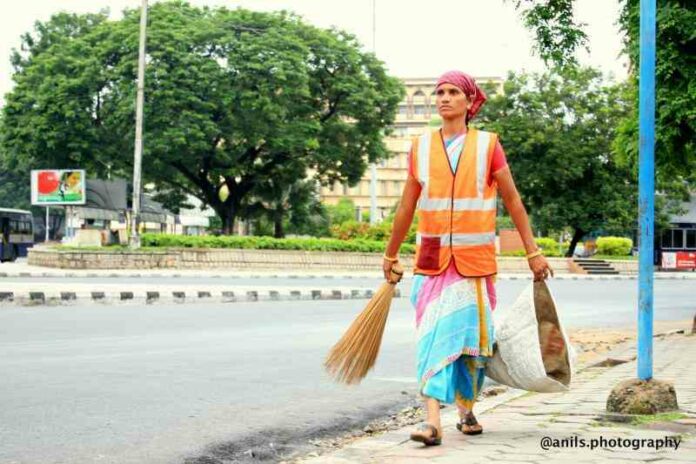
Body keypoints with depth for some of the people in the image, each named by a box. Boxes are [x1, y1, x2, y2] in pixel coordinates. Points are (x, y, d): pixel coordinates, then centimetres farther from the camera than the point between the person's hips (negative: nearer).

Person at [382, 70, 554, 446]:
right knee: (435, 336, -7)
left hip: (475, 260, -1)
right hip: (432, 258, 1)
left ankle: (466, 410, 26)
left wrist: (533, 252, 3)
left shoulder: (487, 144, 0)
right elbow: (407, 206, 13)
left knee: (468, 335, 6)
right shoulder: (421, 147, 5)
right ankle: (432, 420, -12)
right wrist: (391, 254, 19)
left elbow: (513, 201, 4)